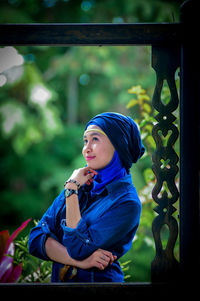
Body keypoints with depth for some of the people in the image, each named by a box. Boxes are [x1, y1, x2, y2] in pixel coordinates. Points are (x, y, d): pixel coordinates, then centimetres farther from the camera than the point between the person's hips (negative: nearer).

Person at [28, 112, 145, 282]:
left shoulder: (127, 203, -8)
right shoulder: (83, 184, 5)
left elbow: (78, 248, -15)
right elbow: (36, 238, 1)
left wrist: (72, 189, -10)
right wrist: (79, 261, -13)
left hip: (99, 279, -4)